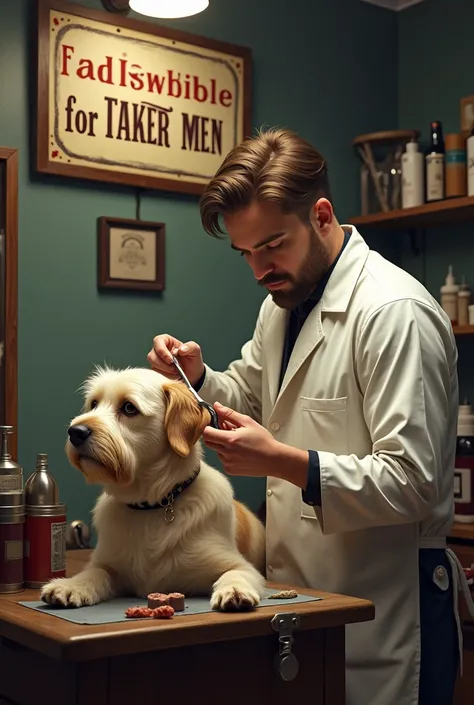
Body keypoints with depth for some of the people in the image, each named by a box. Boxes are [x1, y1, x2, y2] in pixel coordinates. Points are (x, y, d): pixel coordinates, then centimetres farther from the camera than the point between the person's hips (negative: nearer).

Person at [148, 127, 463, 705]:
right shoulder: (283, 301, 9)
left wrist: (281, 461, -28)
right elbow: (249, 398, 20)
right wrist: (197, 377, 0)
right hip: (298, 590, 8)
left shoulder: (395, 311, -20)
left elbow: (413, 484, -23)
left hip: (384, 611, -8)